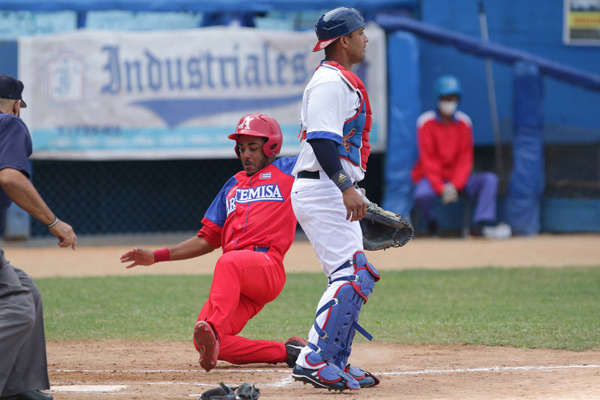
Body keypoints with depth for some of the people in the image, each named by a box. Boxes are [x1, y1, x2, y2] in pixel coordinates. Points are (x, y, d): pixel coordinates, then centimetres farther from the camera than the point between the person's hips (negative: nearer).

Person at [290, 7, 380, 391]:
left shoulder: (344, 82, 20)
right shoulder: (330, 82, -13)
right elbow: (322, 141, -24)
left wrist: (351, 191, 24)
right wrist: (347, 187, -31)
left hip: (336, 193, 11)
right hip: (320, 190, -11)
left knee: (356, 278, 12)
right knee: (352, 275, -18)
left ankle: (337, 364, 15)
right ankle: (314, 361, -22)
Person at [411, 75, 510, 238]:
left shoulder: (464, 122, 3)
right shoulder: (426, 122, -8)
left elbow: (465, 159, 0)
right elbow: (428, 160, -12)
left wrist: (454, 185, -16)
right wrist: (441, 188, -23)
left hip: (458, 178, 4)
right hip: (431, 178, -4)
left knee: (490, 179, -18)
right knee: (423, 194, -37)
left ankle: (481, 224, -32)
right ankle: (431, 223, -6)